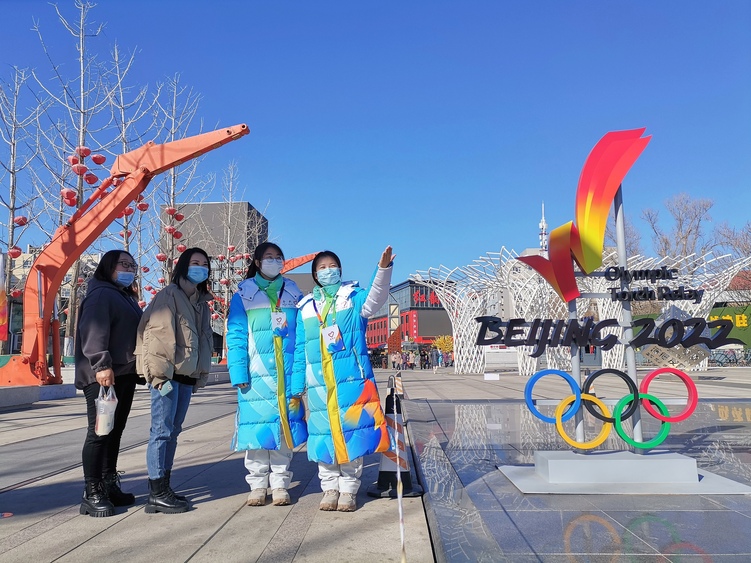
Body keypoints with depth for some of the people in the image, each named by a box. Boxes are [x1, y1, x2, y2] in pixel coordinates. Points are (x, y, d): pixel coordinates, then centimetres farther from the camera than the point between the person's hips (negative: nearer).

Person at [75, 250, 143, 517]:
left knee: (115, 432, 13)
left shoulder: (127, 298, 23)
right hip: (104, 375, -9)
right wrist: (101, 365, -28)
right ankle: (92, 493, -1)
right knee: (99, 432, -7)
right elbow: (92, 331, -20)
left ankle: (109, 485, 22)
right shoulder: (101, 294, -7)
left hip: (125, 374, 10)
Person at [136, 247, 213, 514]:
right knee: (162, 431, -5)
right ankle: (157, 494, 2)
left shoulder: (201, 302, 18)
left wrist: (202, 372, 16)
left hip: (187, 375, 8)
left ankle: (163, 487, 21)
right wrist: (160, 374, -20)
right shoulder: (169, 295, -7)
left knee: (173, 431, 12)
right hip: (167, 375, -8)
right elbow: (158, 334, -16)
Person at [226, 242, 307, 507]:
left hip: (287, 374, 2)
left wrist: (302, 372, -1)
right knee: (258, 426, 1)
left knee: (284, 426, 4)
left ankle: (280, 484, 14)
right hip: (256, 374, -2)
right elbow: (236, 336, -1)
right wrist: (239, 373, -9)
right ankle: (257, 485, 14)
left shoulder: (293, 293, 11)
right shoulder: (243, 294, 4)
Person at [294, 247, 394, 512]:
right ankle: (330, 488, 18)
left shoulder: (353, 296, 5)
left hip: (352, 378, -2)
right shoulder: (306, 307, 14)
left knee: (352, 432, 0)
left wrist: (383, 269, -36)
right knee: (324, 434, 6)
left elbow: (374, 299, -18)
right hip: (318, 383, 3)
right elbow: (300, 349, 15)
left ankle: (349, 489, 12)